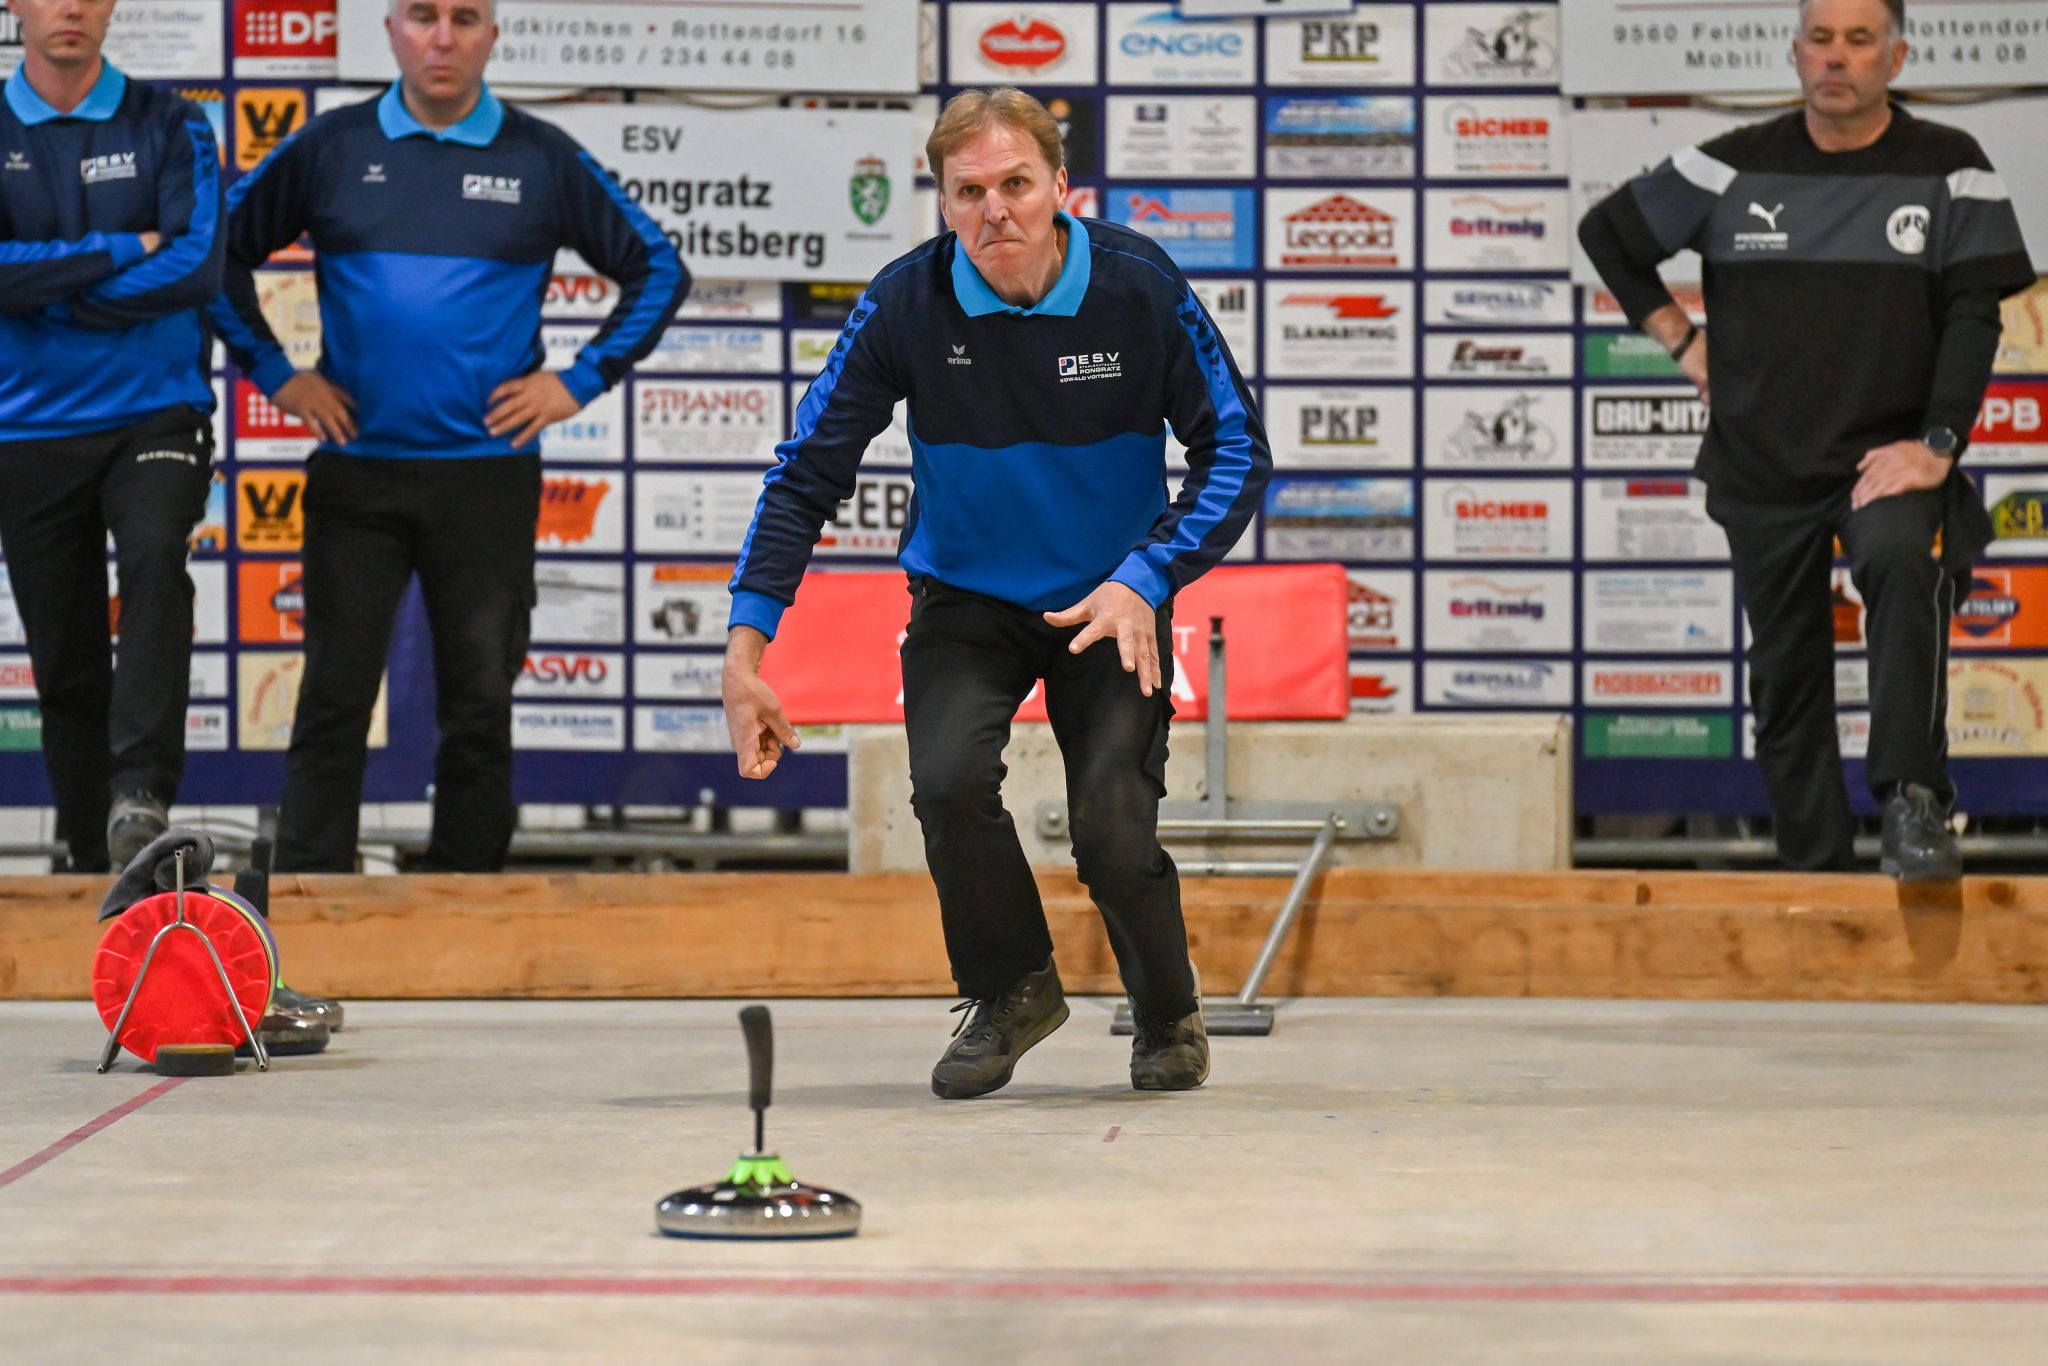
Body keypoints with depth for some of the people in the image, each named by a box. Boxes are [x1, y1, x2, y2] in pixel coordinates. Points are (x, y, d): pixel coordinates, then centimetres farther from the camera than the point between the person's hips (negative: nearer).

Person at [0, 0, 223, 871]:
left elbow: (199, 266, -11)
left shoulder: (169, 127, 3)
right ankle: (95, 864, 14)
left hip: (155, 415, -2)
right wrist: (127, 249, -12)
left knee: (154, 560, -30)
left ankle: (142, 794, -38)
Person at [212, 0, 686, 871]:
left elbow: (657, 270, 10)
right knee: (334, 695, -1)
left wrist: (581, 382, 2)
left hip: (487, 474, 0)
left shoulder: (542, 160, 3)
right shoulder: (331, 148, 4)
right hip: (355, 468, 0)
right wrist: (274, 374, 4)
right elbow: (223, 250, 12)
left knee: (478, 704, 5)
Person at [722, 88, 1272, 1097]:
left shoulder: (1139, 286, -17)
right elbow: (809, 471, -10)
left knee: (1113, 828, -17)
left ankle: (1169, 1018, 16)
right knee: (950, 781, -25)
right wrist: (746, 645, -19)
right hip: (965, 598, 1)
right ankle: (1010, 992, 5)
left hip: (1110, 602, -1)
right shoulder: (908, 303, -16)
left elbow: (1236, 449, -9)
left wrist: (1147, 579, -22)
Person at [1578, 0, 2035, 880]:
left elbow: (1973, 316, -5)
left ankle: (1913, 804, -36)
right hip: (1762, 468, 3)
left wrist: (1937, 445, -16)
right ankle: (1815, 875, 16)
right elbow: (1608, 232, 15)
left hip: (1886, 455, -3)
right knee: (1787, 677, 6)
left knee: (1902, 563, -34)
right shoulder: (1736, 167, 3)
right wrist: (1680, 340, 6)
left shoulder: (1949, 170, 0)